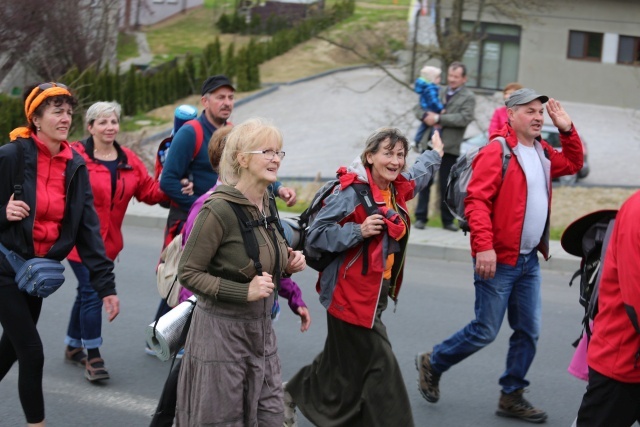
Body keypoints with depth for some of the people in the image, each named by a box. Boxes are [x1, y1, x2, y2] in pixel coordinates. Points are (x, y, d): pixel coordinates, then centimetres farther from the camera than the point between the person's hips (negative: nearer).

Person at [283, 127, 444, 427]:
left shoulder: (397, 189, 6)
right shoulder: (352, 191, -18)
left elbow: (418, 174, 32)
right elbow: (316, 234, -18)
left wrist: (435, 153, 47)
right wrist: (359, 231, -27)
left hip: (375, 293, 9)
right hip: (352, 293, -9)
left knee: (343, 362, 20)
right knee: (378, 366, -7)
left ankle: (294, 394, 39)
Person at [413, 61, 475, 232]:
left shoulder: (468, 97, 0)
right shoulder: (439, 92, 14)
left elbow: (465, 118, -15)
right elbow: (420, 109, 15)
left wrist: (439, 118, -18)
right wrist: (426, 116, -9)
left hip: (450, 147, -4)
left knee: (447, 185, 3)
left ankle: (447, 220, 13)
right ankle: (421, 217, 10)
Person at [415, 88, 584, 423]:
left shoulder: (543, 153, 11)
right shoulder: (497, 152, -14)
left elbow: (573, 164, 29)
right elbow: (476, 201, -20)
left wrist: (567, 130, 12)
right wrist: (484, 246, -28)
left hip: (529, 260, 8)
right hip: (498, 260, -8)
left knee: (528, 331, 9)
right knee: (485, 331, -1)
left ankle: (512, 397, 21)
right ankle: (432, 364, 22)